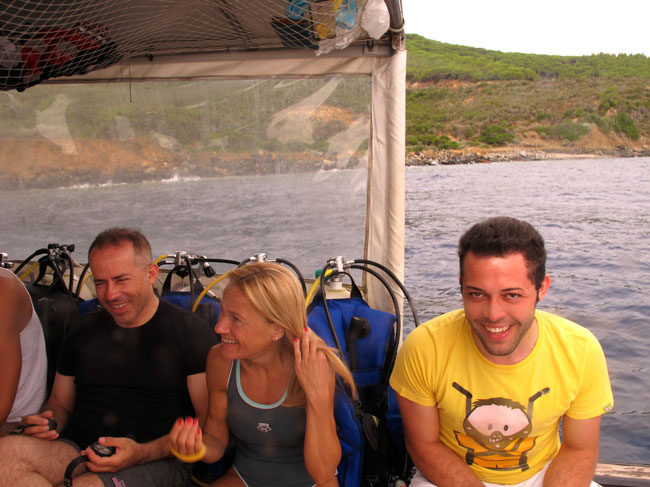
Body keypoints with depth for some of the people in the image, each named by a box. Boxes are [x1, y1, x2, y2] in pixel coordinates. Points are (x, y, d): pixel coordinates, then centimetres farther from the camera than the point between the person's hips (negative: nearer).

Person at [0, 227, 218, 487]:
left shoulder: (191, 332, -1)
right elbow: (60, 403, 26)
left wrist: (143, 453, -18)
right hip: (79, 450, 6)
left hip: (157, 462, -6)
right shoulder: (82, 331, 16)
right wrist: (46, 422, 0)